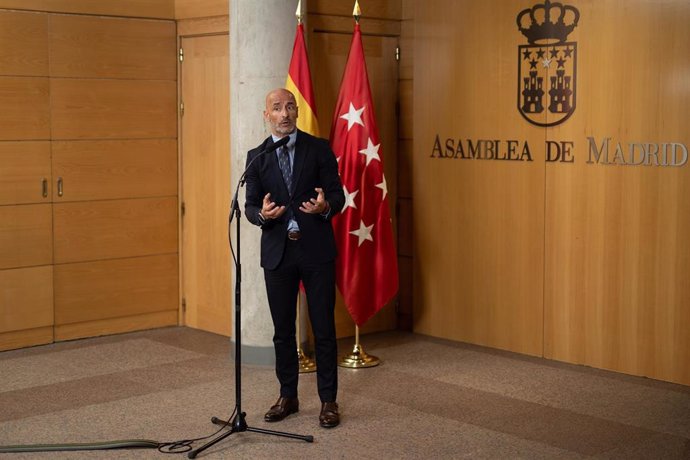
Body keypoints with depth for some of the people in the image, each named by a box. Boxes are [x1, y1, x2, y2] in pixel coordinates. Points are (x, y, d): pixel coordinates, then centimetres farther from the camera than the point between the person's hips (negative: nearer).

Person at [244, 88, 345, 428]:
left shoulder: (319, 149, 0)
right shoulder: (256, 157, 5)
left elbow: (338, 195, -2)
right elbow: (250, 206, 4)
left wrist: (325, 206, -24)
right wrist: (262, 214, -19)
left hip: (316, 250, -2)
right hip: (277, 251, 2)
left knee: (323, 328, 2)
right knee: (282, 330, 10)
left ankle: (328, 400, 13)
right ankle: (288, 396, 24)